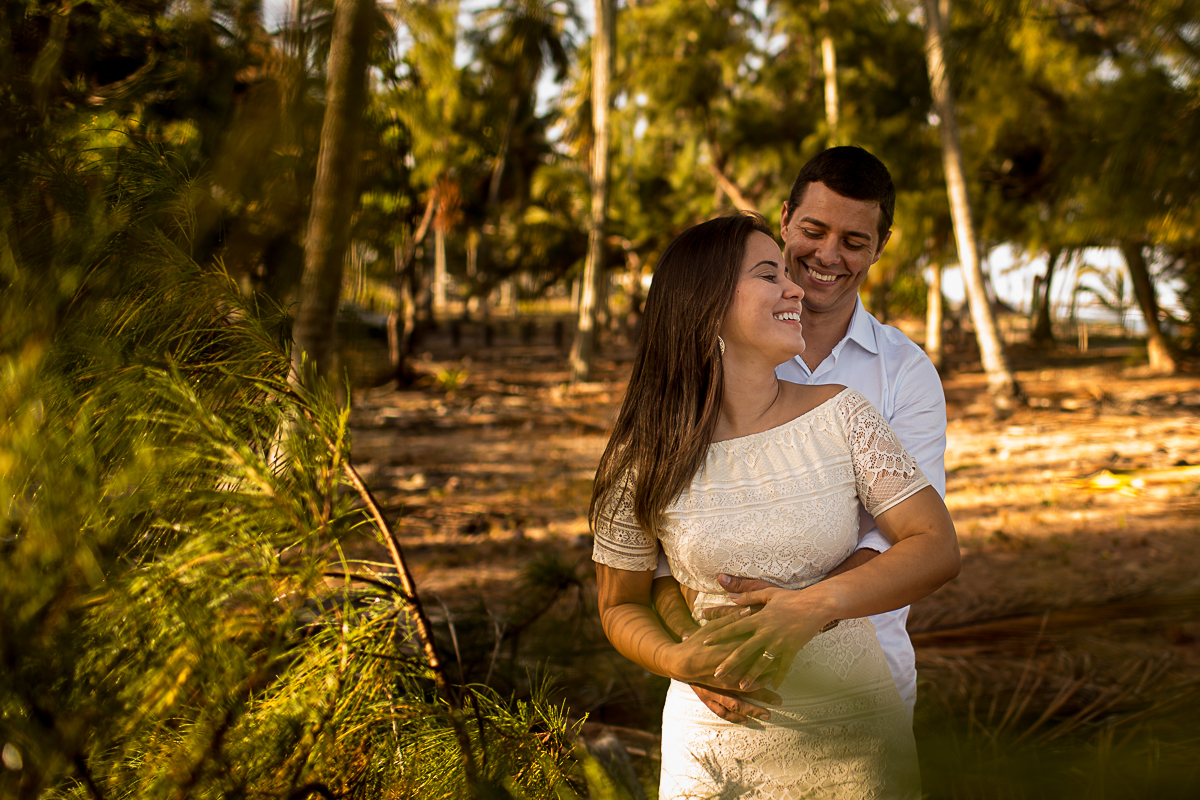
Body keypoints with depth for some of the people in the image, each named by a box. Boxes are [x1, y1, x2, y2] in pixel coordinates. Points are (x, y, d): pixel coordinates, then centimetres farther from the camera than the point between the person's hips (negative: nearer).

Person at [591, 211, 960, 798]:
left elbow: (938, 547, -9)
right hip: (712, 742, -1)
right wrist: (677, 660, -17)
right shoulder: (644, 458, -8)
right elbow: (621, 605, 3)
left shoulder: (839, 415, -6)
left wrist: (817, 604, -24)